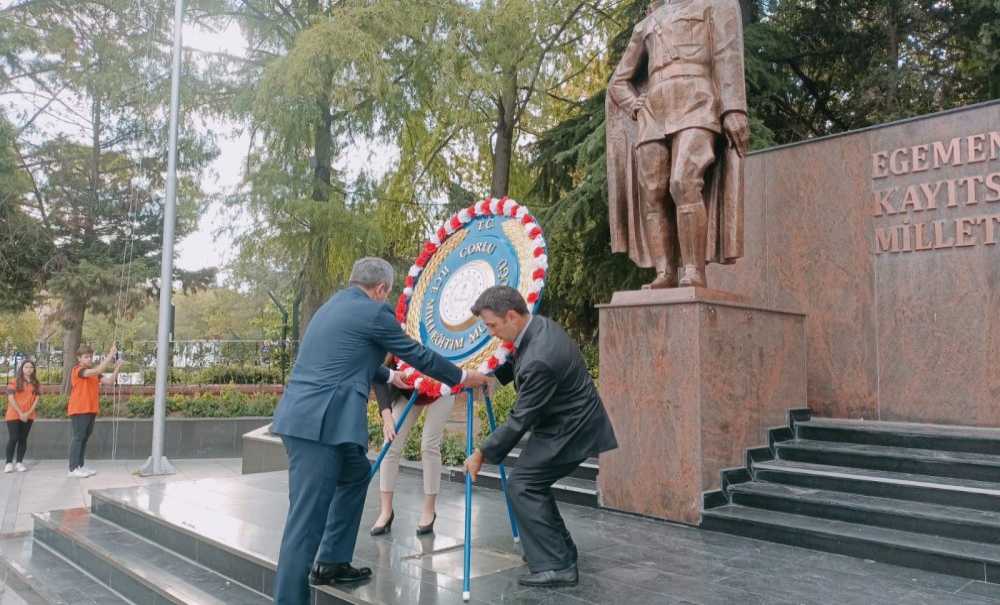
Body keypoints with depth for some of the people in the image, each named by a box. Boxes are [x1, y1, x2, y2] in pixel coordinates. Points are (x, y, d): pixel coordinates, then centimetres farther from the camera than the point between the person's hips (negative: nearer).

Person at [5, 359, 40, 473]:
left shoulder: (36, 384, 9)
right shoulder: (14, 382, 1)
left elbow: (36, 399, 4)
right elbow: (11, 399, -7)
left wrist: (28, 413, -8)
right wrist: (20, 413, -12)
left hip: (28, 416, 3)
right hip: (14, 415, -3)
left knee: (23, 439, 4)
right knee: (13, 438, -8)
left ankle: (19, 462, 7)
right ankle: (9, 463, -2)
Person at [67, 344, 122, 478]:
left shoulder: (94, 373, 13)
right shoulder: (77, 370, -11)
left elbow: (109, 381, 5)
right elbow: (98, 370, -27)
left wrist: (117, 368, -7)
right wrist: (110, 354, -27)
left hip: (91, 410, 8)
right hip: (79, 410, -8)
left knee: (85, 438, 11)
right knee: (78, 438, -6)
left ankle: (80, 466, 17)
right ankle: (73, 468, -1)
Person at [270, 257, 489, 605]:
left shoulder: (333, 306, 21)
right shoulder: (373, 311, -5)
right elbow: (417, 354, 3)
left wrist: (389, 376, 51)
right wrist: (462, 377, 17)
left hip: (306, 416, 10)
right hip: (319, 421, -10)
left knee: (356, 475, 25)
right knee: (308, 515, -5)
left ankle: (331, 563, 30)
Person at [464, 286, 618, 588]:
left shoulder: (539, 359, -31)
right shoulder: (539, 324, -2)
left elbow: (521, 419, -24)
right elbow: (518, 364, 18)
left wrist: (482, 454, -15)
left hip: (570, 429, -10)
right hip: (570, 421, 10)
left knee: (522, 485, -8)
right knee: (533, 482, 17)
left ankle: (556, 566, -4)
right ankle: (561, 551, 29)